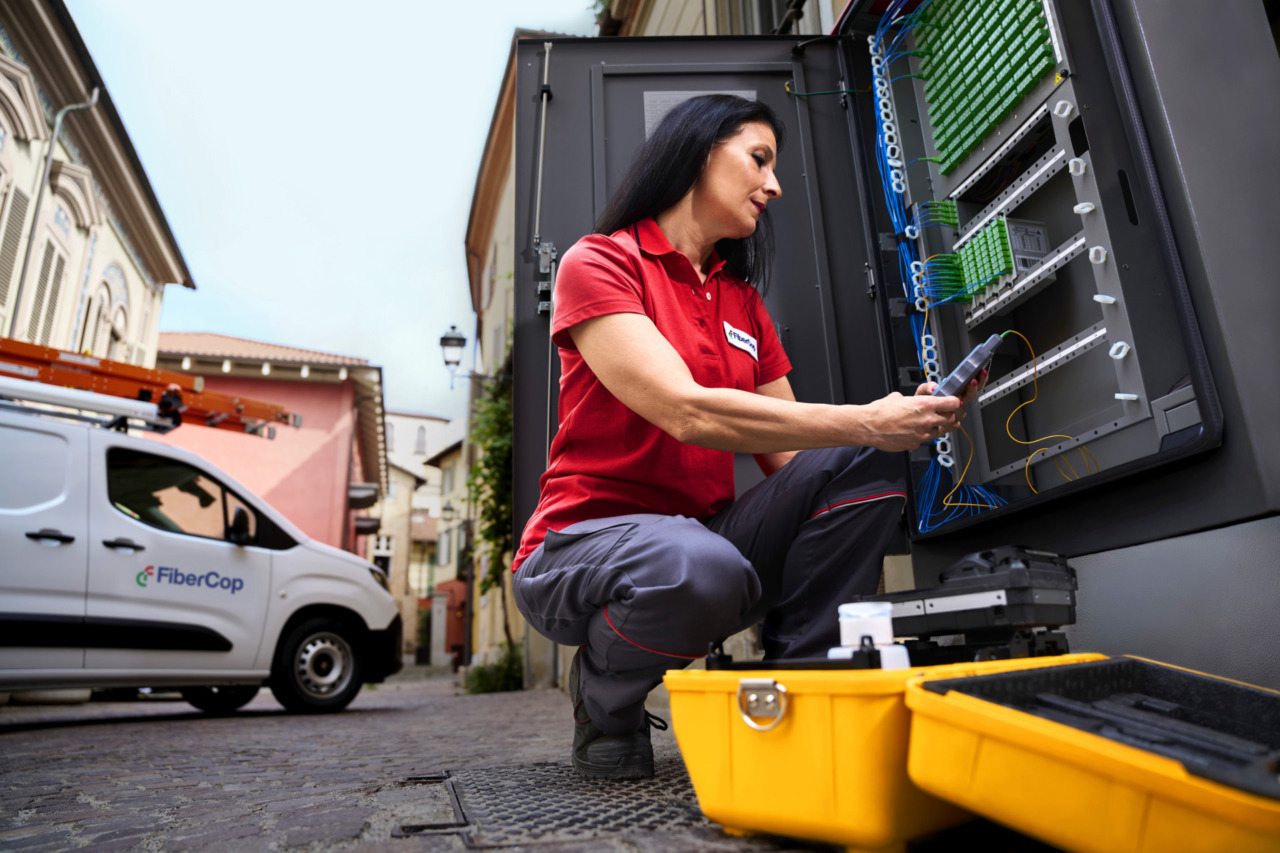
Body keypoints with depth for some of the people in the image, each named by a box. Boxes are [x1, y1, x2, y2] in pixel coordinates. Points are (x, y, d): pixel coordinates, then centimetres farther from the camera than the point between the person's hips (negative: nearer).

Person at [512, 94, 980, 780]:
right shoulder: (597, 263, -7)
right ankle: (604, 703, -4)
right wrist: (864, 422, -22)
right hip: (583, 543, -5)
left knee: (861, 463, -14)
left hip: (709, 533, 6)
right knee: (702, 568, -38)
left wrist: (900, 423, -11)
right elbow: (687, 413, -22)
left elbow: (789, 455, 6)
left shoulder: (743, 300, 14)